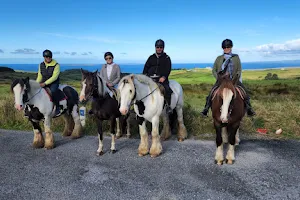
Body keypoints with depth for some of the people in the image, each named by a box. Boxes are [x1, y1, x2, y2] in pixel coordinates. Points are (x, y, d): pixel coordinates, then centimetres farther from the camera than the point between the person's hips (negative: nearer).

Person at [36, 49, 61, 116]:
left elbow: (54, 77, -19)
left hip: (53, 83, -5)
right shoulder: (41, 65, 7)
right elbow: (39, 76, 13)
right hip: (44, 82, 6)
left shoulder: (56, 65, -11)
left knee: (53, 91, -34)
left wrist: (45, 83, -25)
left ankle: (57, 107, -16)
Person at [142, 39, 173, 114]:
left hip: (162, 78, -3)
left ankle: (168, 106, -18)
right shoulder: (151, 57, 18)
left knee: (167, 89, -27)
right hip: (150, 78, 3)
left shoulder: (166, 58, 10)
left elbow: (168, 69, 0)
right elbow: (146, 67, 15)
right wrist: (145, 76, -3)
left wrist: (164, 77, -16)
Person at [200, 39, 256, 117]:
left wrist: (235, 78, -9)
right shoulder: (219, 58, 7)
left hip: (233, 80, 0)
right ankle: (206, 109, -10)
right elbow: (214, 70, 8)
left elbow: (239, 70, 6)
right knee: (211, 92, -19)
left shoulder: (236, 57, 7)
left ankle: (249, 109, -2)